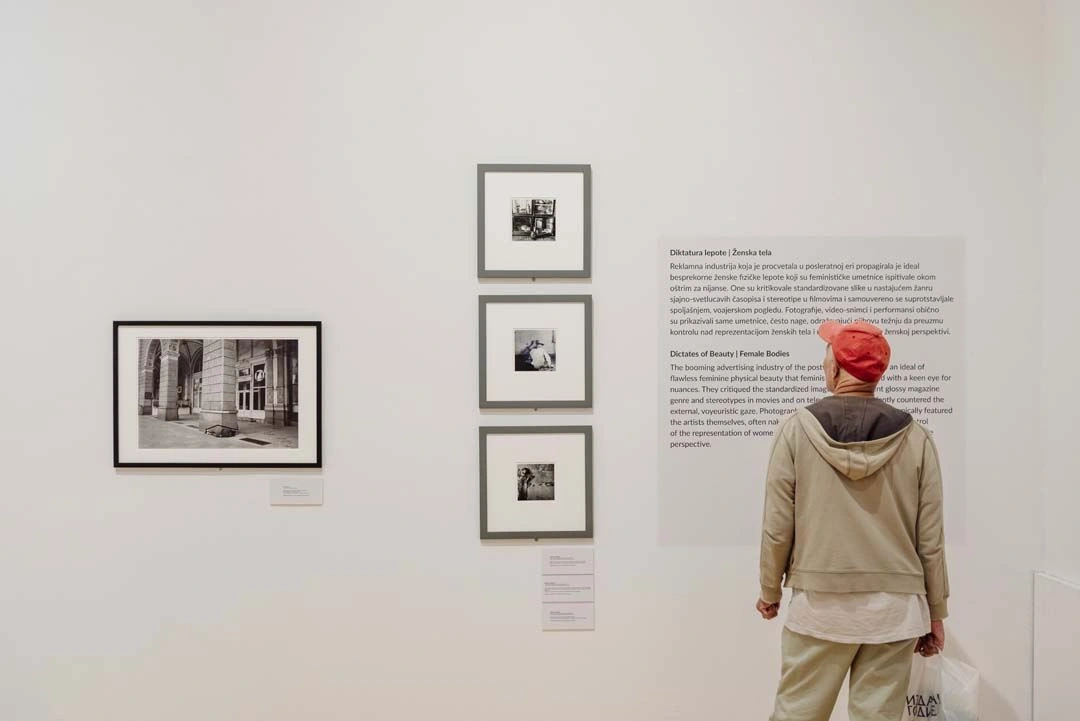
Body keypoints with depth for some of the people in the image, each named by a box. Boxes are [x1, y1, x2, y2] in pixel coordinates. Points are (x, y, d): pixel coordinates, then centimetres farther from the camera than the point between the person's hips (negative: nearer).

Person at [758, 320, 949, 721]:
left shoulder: (796, 429, -8)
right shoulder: (915, 438, -2)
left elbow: (777, 527, -5)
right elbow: (930, 539, 1)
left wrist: (770, 591, 9)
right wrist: (935, 611, 13)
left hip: (821, 605, -2)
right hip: (894, 607, 2)